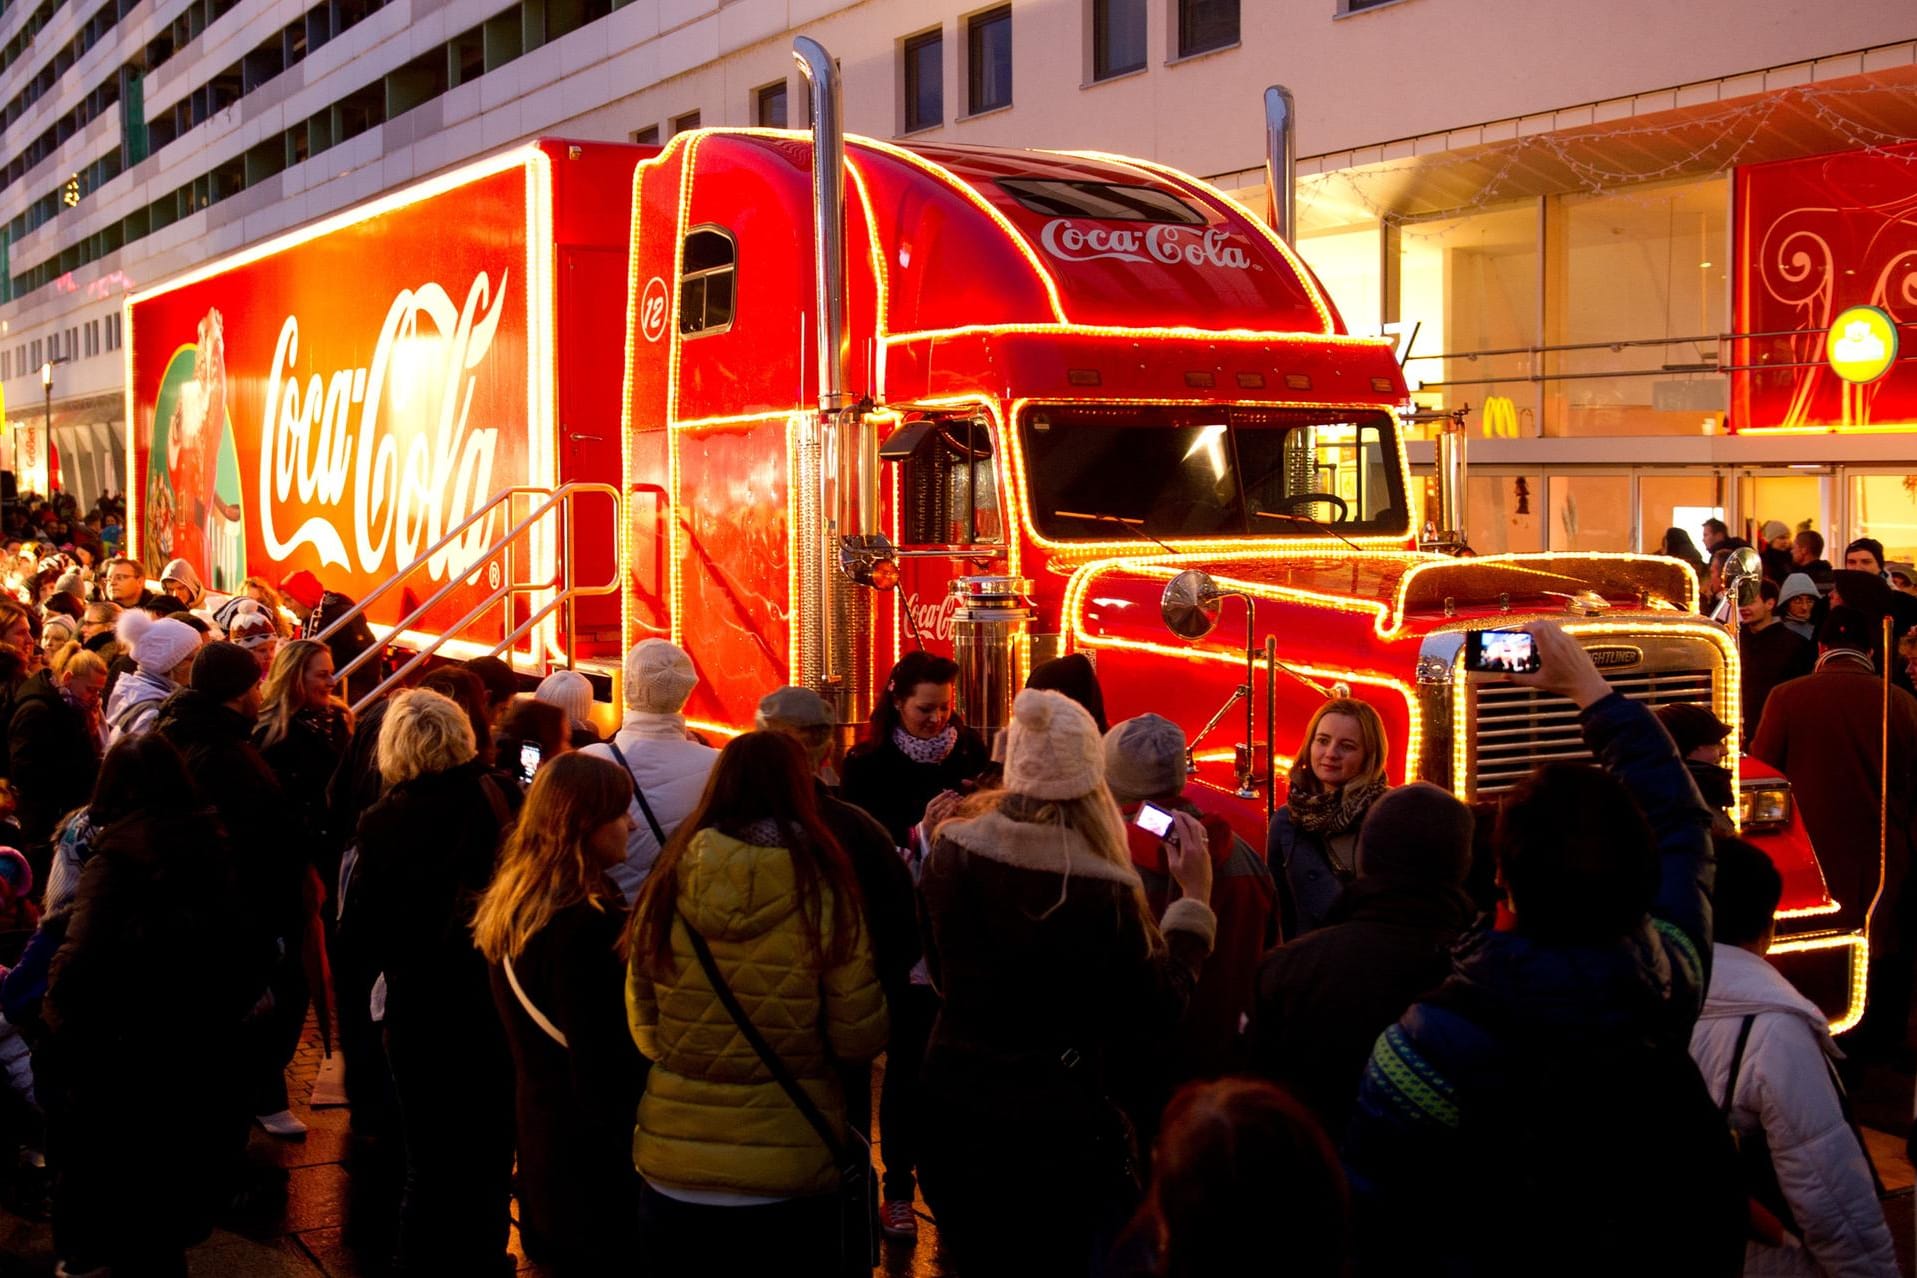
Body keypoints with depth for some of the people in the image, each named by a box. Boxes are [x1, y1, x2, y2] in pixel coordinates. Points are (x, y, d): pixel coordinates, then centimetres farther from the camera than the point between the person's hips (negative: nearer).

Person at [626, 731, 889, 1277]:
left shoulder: (665, 887, -6)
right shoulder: (822, 894, -13)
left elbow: (644, 1032, 5)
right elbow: (860, 1038, -6)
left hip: (673, 1169, 2)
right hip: (790, 1173, -2)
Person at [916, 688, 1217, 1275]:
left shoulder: (951, 853, -8)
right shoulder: (1102, 892, -22)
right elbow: (1162, 1012, -10)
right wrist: (1195, 896, -5)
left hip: (954, 1111, 4)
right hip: (1059, 1127, -4)